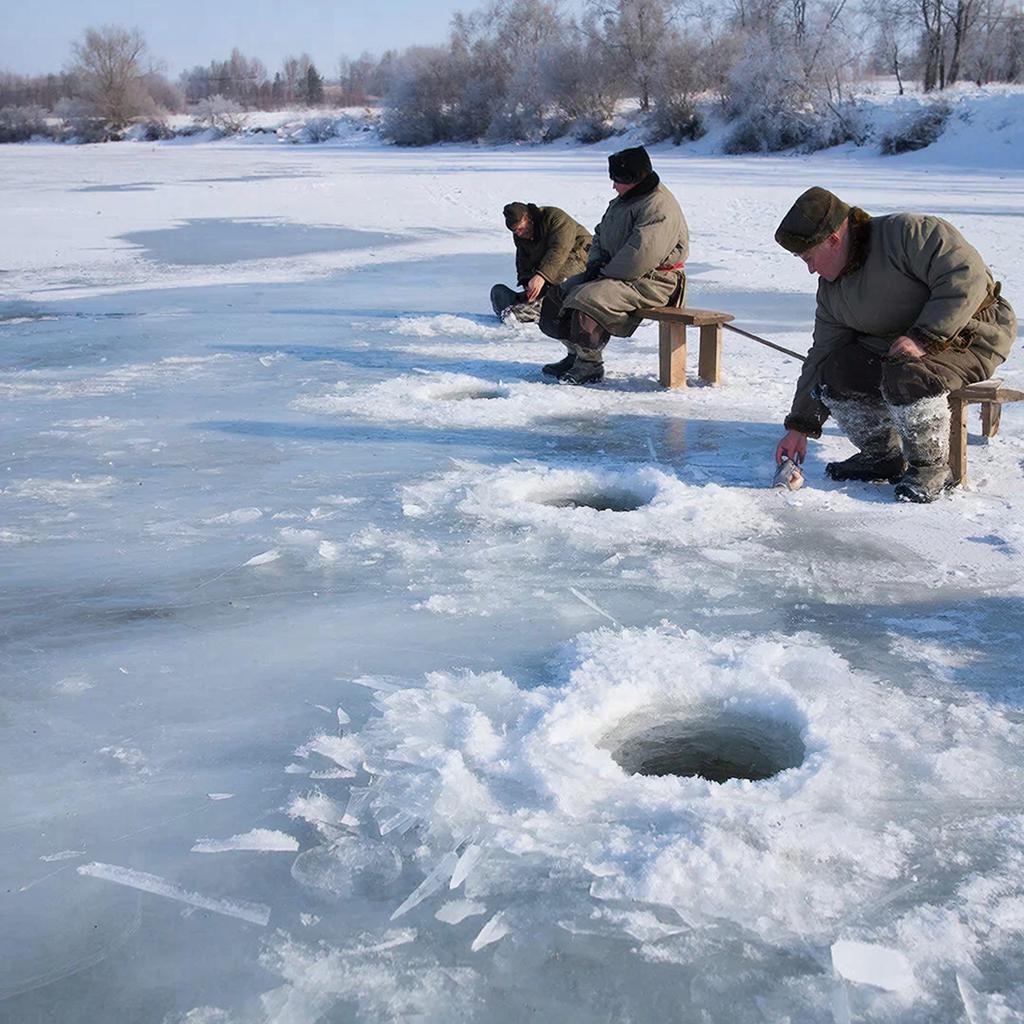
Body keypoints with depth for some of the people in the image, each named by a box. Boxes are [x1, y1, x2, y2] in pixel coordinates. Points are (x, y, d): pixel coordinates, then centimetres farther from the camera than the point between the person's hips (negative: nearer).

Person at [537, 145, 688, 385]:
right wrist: (596, 263, 3)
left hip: (650, 282, -11)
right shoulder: (624, 200, 15)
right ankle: (576, 353, 13)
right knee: (560, 293, 5)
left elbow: (640, 256, -28)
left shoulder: (659, 208, -19)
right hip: (616, 272, 11)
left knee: (588, 298, -30)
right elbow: (601, 234, 24)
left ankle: (591, 365, -17)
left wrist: (606, 272, -17)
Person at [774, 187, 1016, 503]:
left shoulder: (909, 233, -22)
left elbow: (967, 277, -28)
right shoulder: (831, 290, 4)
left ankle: (933, 467, -13)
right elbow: (822, 356, 8)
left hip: (971, 333, -8)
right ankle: (882, 456, 8)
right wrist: (800, 427, 6)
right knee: (834, 373, -11)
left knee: (905, 374, -35)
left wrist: (923, 338, -34)